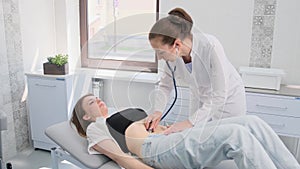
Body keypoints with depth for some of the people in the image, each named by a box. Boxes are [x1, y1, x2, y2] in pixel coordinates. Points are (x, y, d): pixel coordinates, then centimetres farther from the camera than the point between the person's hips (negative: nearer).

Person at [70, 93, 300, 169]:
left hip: (178, 139, 8)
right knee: (236, 134, -29)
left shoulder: (123, 116, 36)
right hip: (156, 149, -8)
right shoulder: (95, 128, 15)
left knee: (252, 123, -11)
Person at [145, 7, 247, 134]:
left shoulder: (211, 47, -35)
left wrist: (190, 122, -36)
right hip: (200, 100, 4)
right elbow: (165, 85, -5)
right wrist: (158, 111, -21)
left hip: (227, 99, -4)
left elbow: (219, 96, -32)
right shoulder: (172, 53, -21)